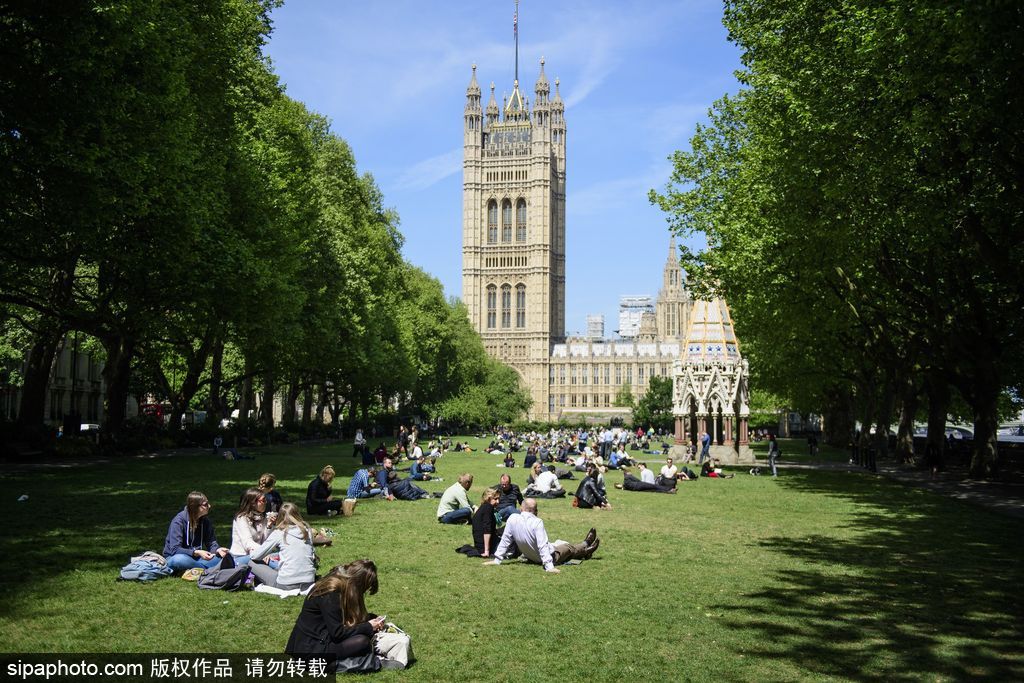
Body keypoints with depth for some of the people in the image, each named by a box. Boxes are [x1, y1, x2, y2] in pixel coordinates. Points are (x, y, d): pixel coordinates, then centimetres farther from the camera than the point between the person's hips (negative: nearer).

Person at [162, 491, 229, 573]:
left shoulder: (205, 520, 1)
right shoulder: (179, 520, -17)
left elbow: (211, 543, 2)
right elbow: (175, 549, -23)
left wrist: (217, 550, -22)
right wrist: (197, 552, -36)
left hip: (195, 558, 5)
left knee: (222, 557, -18)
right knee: (179, 559, -41)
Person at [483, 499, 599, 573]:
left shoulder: (513, 519, -18)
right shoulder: (537, 522, -32)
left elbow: (505, 540, -12)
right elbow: (542, 546, -34)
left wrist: (497, 559, -4)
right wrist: (549, 566, -32)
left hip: (529, 556, 6)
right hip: (547, 557, -6)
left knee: (559, 543, 29)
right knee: (569, 548, 23)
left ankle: (583, 551, 52)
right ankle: (585, 547, 52)